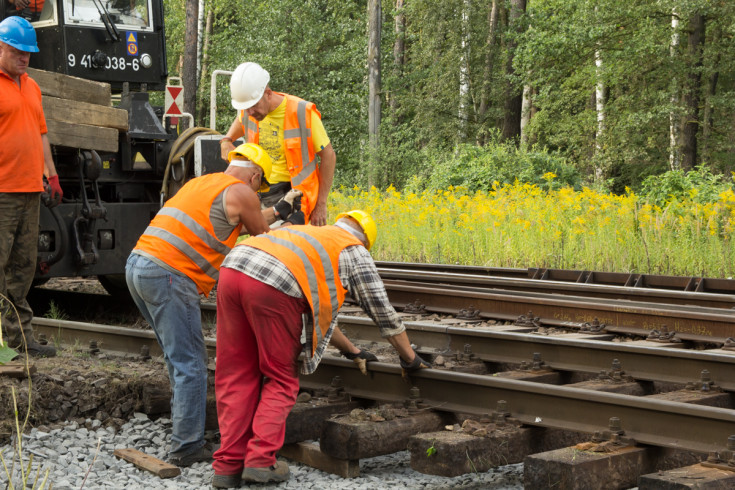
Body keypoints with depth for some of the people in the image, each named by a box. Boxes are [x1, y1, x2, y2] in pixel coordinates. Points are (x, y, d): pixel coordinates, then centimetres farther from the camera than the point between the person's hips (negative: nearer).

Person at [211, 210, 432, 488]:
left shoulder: (308, 236, 41)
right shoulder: (355, 252, 23)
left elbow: (319, 308, 49)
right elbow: (384, 313, 27)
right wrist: (411, 360, 40)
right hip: (273, 286, -6)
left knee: (237, 378, 13)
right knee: (280, 380, 11)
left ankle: (229, 466, 10)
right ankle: (259, 461, 3)